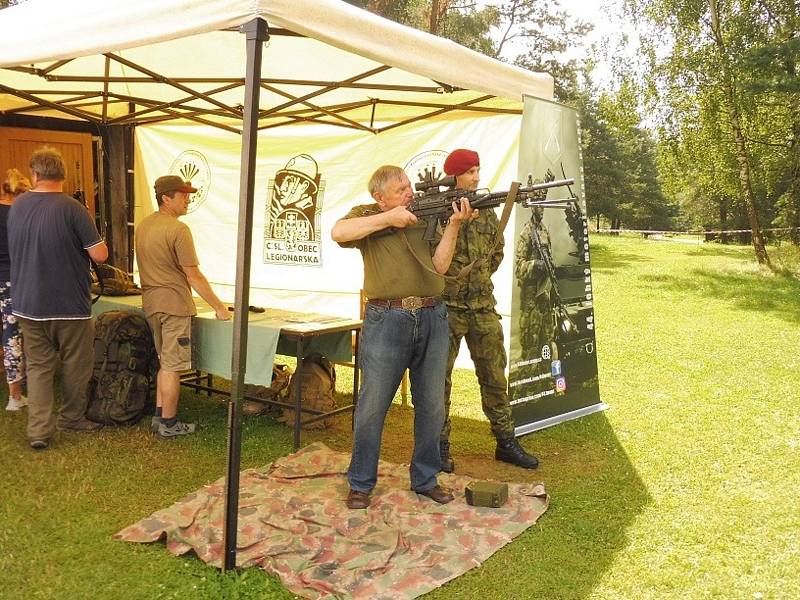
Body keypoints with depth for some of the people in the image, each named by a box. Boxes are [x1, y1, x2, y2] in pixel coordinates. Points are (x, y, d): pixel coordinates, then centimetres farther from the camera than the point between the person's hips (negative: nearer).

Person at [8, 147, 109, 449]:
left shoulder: (16, 206, 2)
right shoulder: (71, 208, -16)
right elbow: (100, 254, -15)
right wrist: (96, 241, 5)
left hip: (27, 303, 5)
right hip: (69, 303, -4)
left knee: (38, 366, 10)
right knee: (75, 365, 13)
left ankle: (39, 430, 6)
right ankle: (72, 418, 27)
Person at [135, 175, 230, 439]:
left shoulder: (142, 226, 10)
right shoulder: (178, 229, -17)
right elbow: (193, 276, -17)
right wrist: (219, 306, -11)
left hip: (150, 303, 9)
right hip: (174, 303, -9)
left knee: (164, 362, 19)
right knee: (172, 366, 0)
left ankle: (159, 417, 24)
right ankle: (168, 424, 8)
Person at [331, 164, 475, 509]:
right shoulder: (367, 216, 4)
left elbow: (439, 265, 2)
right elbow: (338, 233, -18)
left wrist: (454, 224, -9)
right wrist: (389, 218, -14)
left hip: (432, 319, 4)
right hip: (387, 321, -3)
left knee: (431, 406, 11)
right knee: (372, 406, 3)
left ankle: (425, 480, 27)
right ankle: (360, 484, 19)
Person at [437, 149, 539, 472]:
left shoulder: (486, 210, 9)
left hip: (483, 306, 5)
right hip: (446, 307, -5)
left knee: (494, 375, 10)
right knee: (440, 378, 4)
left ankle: (505, 442, 22)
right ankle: (440, 445, 17)